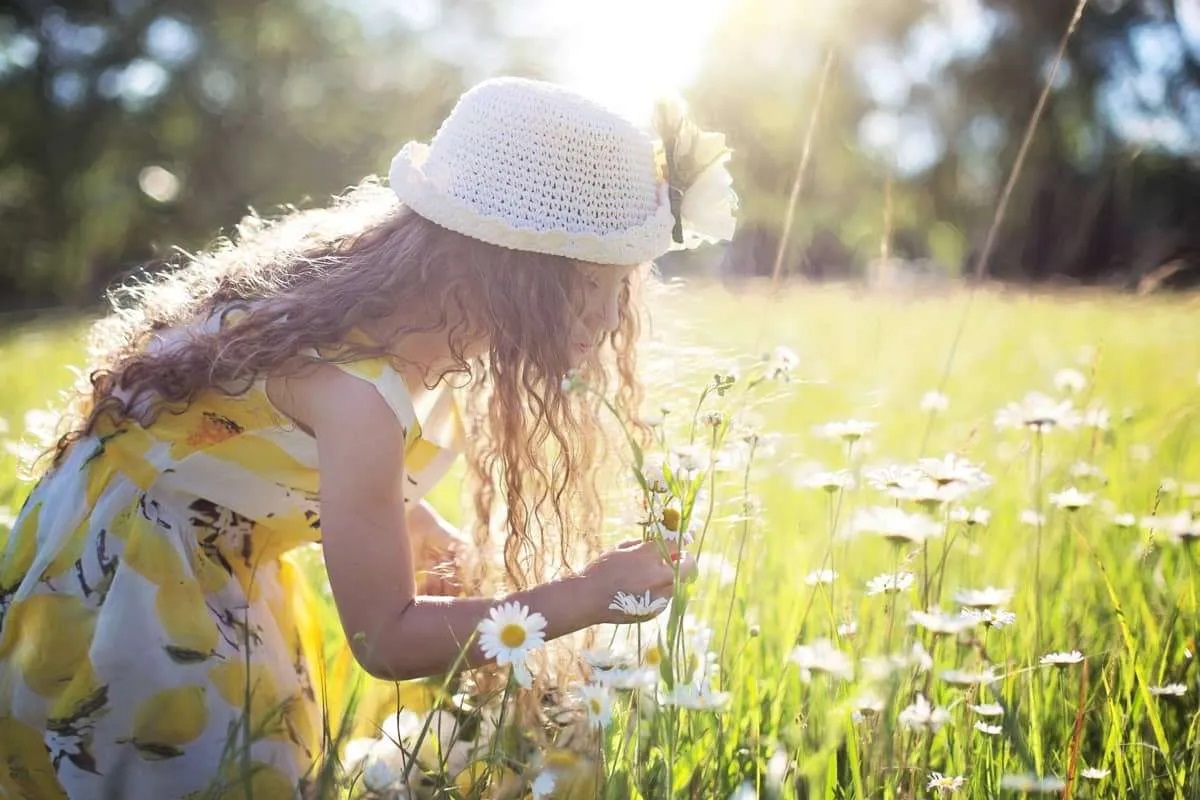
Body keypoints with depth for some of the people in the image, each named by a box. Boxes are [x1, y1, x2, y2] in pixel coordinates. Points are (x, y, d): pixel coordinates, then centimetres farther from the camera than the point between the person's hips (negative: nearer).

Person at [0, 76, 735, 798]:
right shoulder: (355, 383, -36)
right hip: (125, 568, -8)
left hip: (215, 554, 8)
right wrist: (588, 596, -29)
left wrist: (442, 548, -11)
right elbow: (384, 638, -29)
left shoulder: (401, 294, -11)